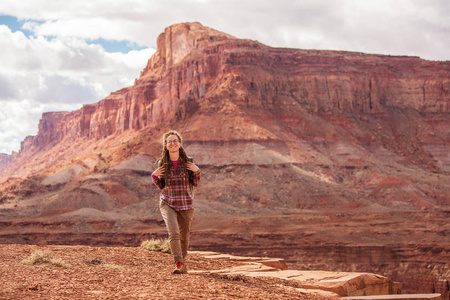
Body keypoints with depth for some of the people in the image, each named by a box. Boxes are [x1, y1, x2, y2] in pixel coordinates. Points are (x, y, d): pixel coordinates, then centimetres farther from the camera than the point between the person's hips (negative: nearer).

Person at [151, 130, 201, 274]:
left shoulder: (188, 162, -3)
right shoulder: (162, 164, -1)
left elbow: (195, 184, 3)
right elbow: (161, 186, 9)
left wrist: (196, 171, -13)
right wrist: (155, 176, -8)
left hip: (185, 205, 1)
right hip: (168, 204, -1)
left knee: (184, 237, 11)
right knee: (173, 233, -21)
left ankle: (183, 264, 31)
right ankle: (178, 264, -19)